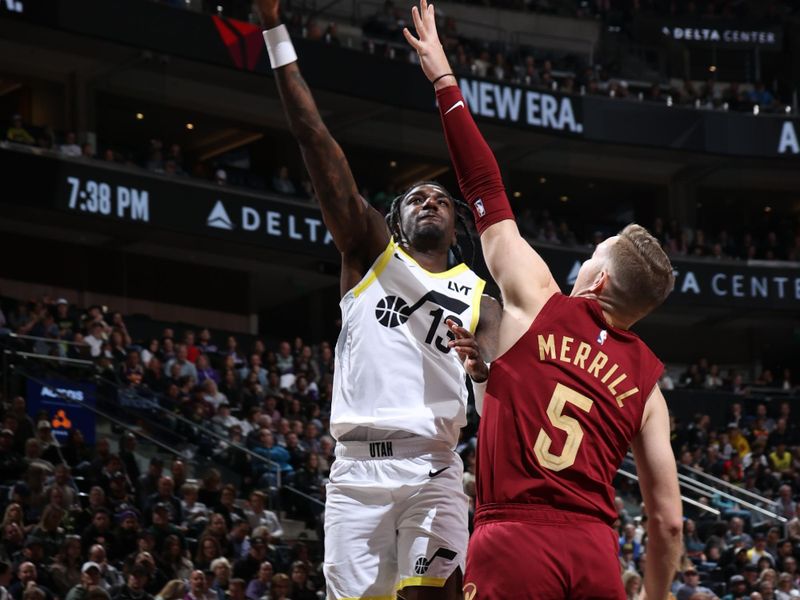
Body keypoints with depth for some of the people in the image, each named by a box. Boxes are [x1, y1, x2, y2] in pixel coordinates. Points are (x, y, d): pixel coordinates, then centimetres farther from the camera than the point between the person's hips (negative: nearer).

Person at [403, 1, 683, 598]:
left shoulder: (538, 304, 5)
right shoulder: (646, 383, 11)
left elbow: (487, 194, 11)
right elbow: (668, 522, 9)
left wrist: (444, 80, 18)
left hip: (514, 540, -3)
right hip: (595, 550, 3)